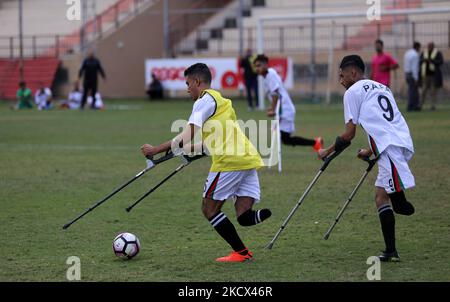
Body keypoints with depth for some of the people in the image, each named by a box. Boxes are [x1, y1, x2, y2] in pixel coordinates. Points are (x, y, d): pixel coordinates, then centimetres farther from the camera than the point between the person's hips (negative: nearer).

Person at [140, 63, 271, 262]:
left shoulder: (204, 101, -1)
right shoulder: (220, 101, 27)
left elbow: (188, 135, -12)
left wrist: (157, 149, -9)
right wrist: (186, 149, 41)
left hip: (230, 161, -8)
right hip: (249, 159, 8)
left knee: (209, 209, 6)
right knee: (244, 217, 2)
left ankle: (241, 252, 3)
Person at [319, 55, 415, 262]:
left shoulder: (353, 92, 5)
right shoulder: (381, 88, 28)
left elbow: (350, 133, 4)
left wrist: (328, 151, 17)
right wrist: (371, 151, 42)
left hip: (390, 148, -8)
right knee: (380, 196, 10)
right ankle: (390, 251, 6)